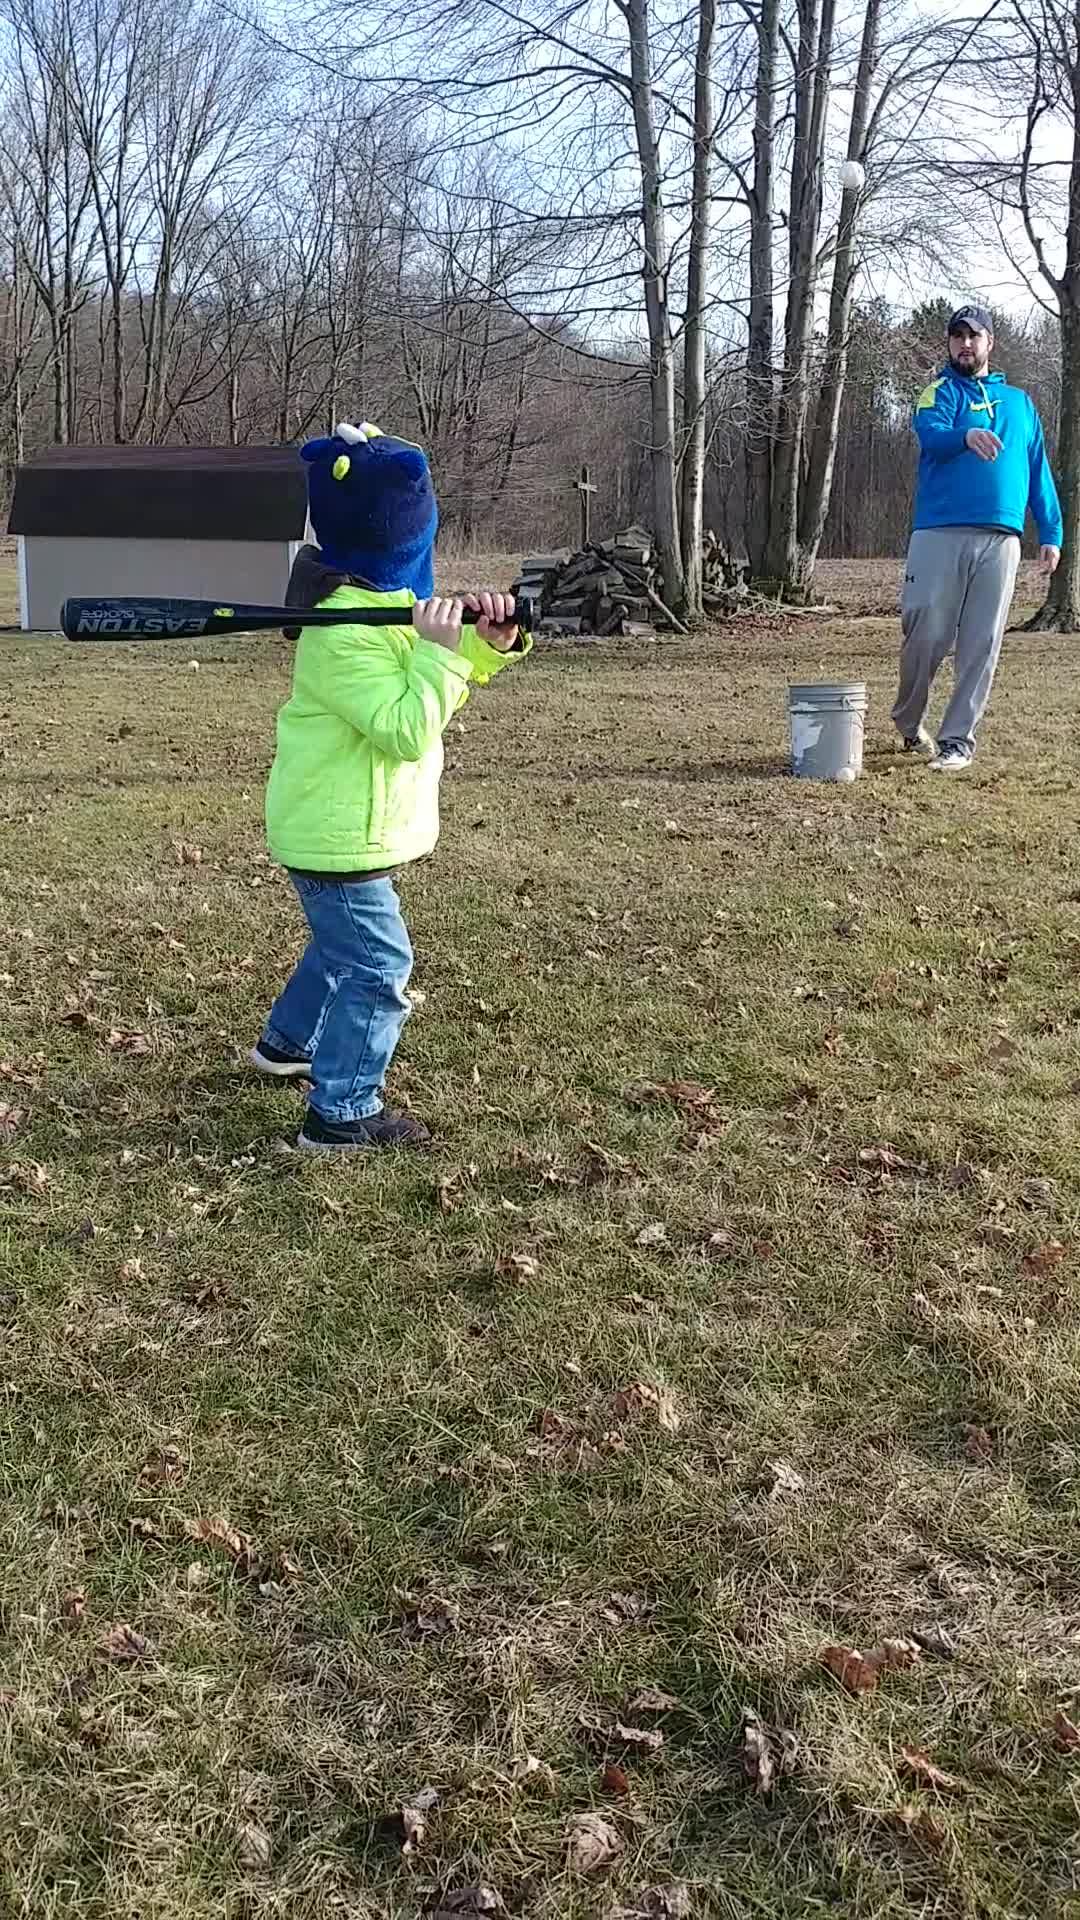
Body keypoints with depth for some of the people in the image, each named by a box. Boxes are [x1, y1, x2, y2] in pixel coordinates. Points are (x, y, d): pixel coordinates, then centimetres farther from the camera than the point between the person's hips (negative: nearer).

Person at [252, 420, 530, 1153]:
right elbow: (408, 731, -32)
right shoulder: (345, 633, -27)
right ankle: (343, 1115, 4)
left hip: (341, 822, 11)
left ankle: (289, 1043, 46)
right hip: (336, 831, -11)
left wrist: (491, 643, -8)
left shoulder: (389, 599, 5)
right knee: (378, 964, -5)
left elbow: (448, 679, 11)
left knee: (346, 943, 27)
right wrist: (441, 650, -31)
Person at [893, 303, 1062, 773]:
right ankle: (908, 722, 17)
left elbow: (1038, 471, 21)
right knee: (927, 635, -5)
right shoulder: (941, 392, 8)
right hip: (939, 534, -3)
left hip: (1000, 540, 3)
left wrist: (1050, 532, 12)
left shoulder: (1019, 402, 21)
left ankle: (958, 739, 5)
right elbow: (931, 433, -15)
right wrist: (967, 435, -37)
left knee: (981, 645, -1)